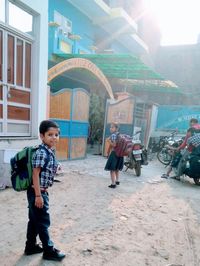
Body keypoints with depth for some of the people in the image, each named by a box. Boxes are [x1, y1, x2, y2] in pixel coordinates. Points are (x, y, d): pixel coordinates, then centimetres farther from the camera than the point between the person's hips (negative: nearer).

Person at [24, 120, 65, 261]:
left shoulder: (51, 152, 6)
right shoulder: (41, 153, -23)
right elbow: (35, 174, -22)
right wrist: (38, 195, -21)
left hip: (42, 191, 9)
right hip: (37, 192, -9)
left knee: (34, 220, 21)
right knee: (43, 221, 6)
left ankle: (31, 246, 37)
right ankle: (49, 250, 23)